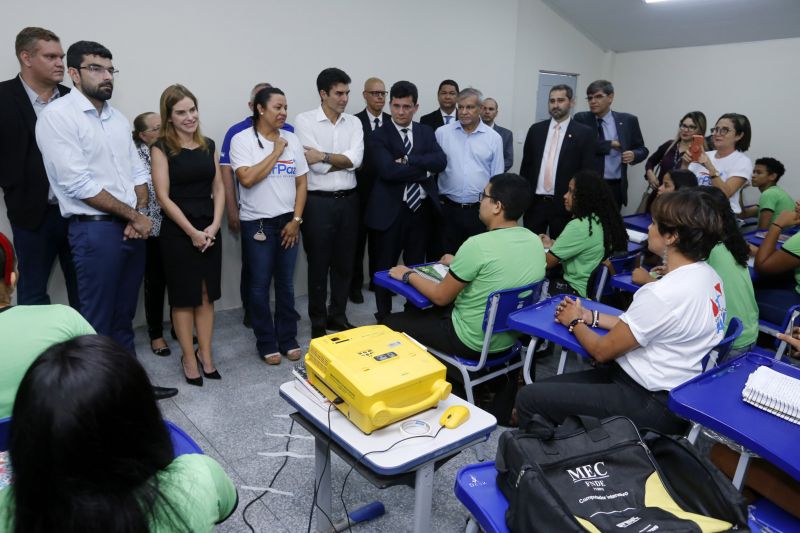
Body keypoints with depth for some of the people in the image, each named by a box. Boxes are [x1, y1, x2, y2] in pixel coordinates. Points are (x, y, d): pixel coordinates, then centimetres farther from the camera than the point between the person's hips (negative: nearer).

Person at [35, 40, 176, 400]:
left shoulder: (118, 119, 13)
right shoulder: (58, 116, -9)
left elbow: (138, 172, 14)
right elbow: (78, 184, -16)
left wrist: (140, 214, -3)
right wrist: (133, 216, -12)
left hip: (133, 229, 7)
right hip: (95, 231, -7)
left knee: (124, 316, 16)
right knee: (97, 322, 3)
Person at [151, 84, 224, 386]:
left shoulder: (208, 145, 9)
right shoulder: (162, 148, -4)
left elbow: (218, 188, 8)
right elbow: (163, 196, -9)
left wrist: (213, 226, -5)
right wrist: (192, 231, -13)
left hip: (210, 230, 4)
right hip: (178, 232, -4)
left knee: (206, 296, 9)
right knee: (184, 297, 5)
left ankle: (205, 355, 21)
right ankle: (189, 357, 18)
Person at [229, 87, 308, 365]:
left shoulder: (292, 139, 7)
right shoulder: (242, 139, -5)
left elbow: (301, 183, 6)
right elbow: (247, 178, -19)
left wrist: (296, 220, -2)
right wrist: (275, 152, -11)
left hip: (288, 222, 4)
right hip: (257, 223, -3)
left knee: (286, 284, 11)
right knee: (260, 285, 5)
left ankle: (288, 338, 25)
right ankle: (266, 342, 19)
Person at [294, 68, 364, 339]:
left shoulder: (354, 122, 7)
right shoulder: (305, 120, -4)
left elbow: (356, 159, -9)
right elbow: (317, 166, -14)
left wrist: (323, 156, -13)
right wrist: (343, 161, -6)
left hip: (348, 200, 4)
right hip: (318, 202, -4)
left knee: (344, 263, 13)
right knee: (318, 264, 6)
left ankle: (338, 316, 29)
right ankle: (318, 321, 22)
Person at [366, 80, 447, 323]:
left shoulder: (426, 132, 9)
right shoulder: (379, 136, -4)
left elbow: (440, 161, -7)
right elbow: (388, 171, -19)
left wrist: (408, 160, -17)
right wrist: (424, 169, -12)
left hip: (422, 208, 4)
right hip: (391, 211, -4)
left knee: (416, 267, 14)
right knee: (386, 268, 8)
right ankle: (384, 318, 24)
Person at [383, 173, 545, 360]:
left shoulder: (477, 245, -26)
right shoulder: (535, 241, -4)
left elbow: (440, 297, -15)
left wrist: (408, 275, 2)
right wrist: (459, 263, 24)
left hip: (473, 343, -7)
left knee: (392, 323, 10)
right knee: (419, 311, 25)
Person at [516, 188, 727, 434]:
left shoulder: (663, 294, -26)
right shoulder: (707, 274, 3)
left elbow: (602, 351, -15)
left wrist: (575, 322, 4)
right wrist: (590, 316, 9)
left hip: (651, 406, -9)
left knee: (529, 398, -12)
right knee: (543, 387, 11)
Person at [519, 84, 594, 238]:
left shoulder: (584, 133, -2)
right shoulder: (536, 130, 7)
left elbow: (587, 172, -3)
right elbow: (526, 166, 11)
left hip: (565, 204, -2)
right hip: (534, 202, 3)